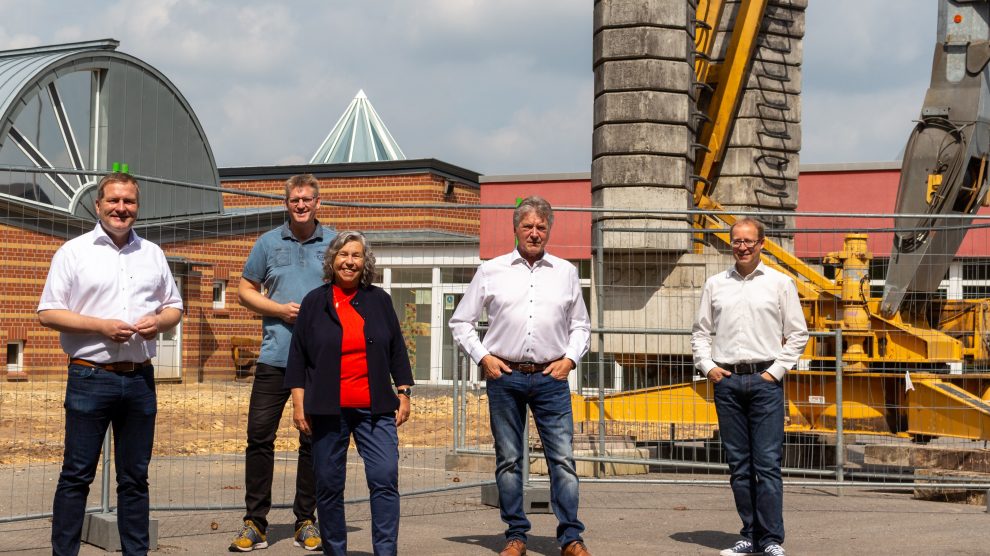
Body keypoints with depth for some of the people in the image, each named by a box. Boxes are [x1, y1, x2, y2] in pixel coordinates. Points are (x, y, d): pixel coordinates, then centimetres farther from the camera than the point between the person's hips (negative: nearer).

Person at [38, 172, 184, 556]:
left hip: (140, 378, 4)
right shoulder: (74, 251, 1)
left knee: (135, 477, 9)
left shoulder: (152, 253, 14)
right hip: (90, 377, -4)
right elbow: (48, 313, -3)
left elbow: (174, 307, 19)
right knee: (76, 475, -2)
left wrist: (160, 321, -4)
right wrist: (101, 326, -15)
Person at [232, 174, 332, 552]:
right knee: (259, 435, -4)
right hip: (276, 356, 0)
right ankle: (255, 523, 3)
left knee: (313, 439, 5)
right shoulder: (268, 243, 9)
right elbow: (246, 291, 12)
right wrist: (280, 310, -5)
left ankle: (306, 521, 15)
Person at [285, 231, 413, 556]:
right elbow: (298, 357, 7)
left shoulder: (379, 300, 11)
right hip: (328, 410, -1)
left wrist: (404, 394, 9)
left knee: (385, 478, -10)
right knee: (329, 486, 4)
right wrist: (299, 404, 1)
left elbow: (397, 350, 15)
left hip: (374, 408, 1)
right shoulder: (314, 302, 6)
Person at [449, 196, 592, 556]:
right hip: (504, 377, 0)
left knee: (563, 457, -4)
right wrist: (482, 357, -1)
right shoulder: (491, 271, 6)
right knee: (508, 459, 4)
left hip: (551, 378, 1)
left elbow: (581, 325, 19)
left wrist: (570, 358, 3)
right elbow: (460, 321, 10)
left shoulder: (565, 272, 11)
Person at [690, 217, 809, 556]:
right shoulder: (715, 285, 13)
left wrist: (776, 370, -4)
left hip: (765, 380, -3)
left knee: (767, 463, -7)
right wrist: (707, 366, 2)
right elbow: (700, 331, 16)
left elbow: (797, 334, 5)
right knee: (738, 465, 6)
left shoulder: (780, 283, 5)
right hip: (726, 381, 3)